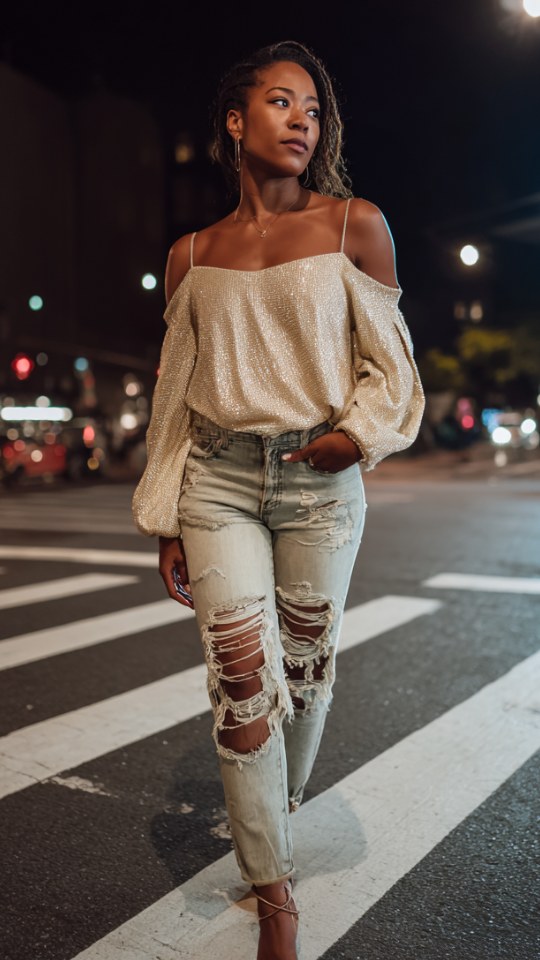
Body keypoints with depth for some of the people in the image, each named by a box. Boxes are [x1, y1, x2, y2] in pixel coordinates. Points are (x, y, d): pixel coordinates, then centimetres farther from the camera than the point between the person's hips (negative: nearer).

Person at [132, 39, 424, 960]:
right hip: (218, 480, 1)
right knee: (241, 679, -4)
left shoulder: (355, 225, 2)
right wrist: (166, 520, 7)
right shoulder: (192, 254, 8)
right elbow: (174, 392, 9)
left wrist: (359, 432, -15)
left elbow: (389, 363, 3)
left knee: (305, 665, 11)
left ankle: (280, 805, 41)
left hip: (318, 481, 0)